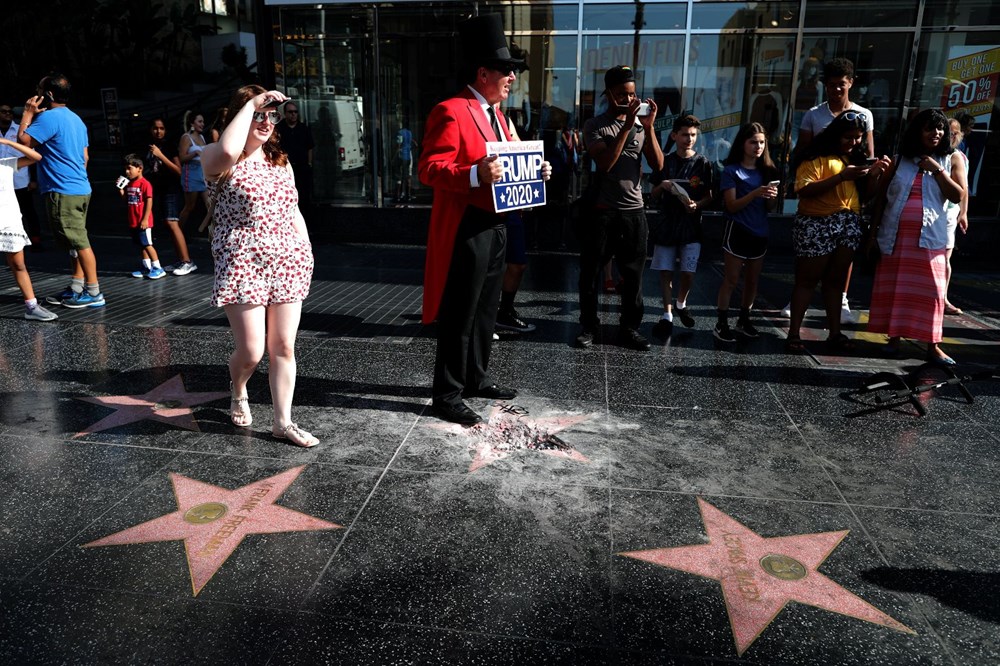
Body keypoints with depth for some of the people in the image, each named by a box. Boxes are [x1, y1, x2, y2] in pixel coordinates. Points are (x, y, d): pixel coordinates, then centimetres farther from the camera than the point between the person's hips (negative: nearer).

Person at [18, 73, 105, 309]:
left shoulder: (49, 117, -12)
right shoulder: (75, 119, 17)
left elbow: (23, 140, -14)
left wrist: (28, 113, -3)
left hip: (62, 192, -10)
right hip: (80, 188, 10)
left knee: (78, 242, -7)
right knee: (76, 242, 13)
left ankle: (94, 293, -4)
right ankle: (75, 289, 19)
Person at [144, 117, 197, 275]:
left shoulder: (169, 146, -5)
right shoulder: (147, 147, 10)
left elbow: (178, 170, -13)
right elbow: (143, 169, 20)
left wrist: (161, 156, -19)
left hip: (170, 189, -5)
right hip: (156, 189, 6)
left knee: (172, 223, -14)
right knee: (169, 225, 5)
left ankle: (187, 262, -14)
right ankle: (180, 260, 9)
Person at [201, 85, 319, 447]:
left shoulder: (280, 162, 16)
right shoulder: (220, 161, -3)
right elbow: (228, 149, -29)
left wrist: (306, 252, 10)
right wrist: (250, 103, -18)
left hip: (287, 264, 5)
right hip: (242, 266, -5)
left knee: (283, 348, 4)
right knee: (251, 351, -2)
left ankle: (283, 421, 16)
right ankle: (238, 392, 33)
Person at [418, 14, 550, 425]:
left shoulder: (496, 114, 17)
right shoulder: (451, 112, -13)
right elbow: (429, 169, -20)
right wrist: (475, 174, -33)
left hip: (495, 227, 10)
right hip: (465, 231, -10)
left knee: (485, 310, 18)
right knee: (458, 316, -3)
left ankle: (476, 377, 32)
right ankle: (447, 395, 9)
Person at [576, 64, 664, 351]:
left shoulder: (641, 124, 8)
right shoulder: (595, 125, -2)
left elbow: (657, 166, 0)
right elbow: (604, 163, -17)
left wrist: (649, 127, -9)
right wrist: (627, 126, -18)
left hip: (634, 211, 3)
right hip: (601, 211, -3)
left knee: (633, 275, 8)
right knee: (590, 273, 5)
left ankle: (630, 328, 19)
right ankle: (589, 326, 19)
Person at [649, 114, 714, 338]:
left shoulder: (703, 163, 1)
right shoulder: (665, 162, 4)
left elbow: (709, 196, 4)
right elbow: (653, 195, 9)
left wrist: (697, 205, -17)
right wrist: (661, 187, -13)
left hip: (691, 225, -1)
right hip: (667, 223, 1)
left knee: (688, 273, -2)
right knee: (665, 271, 0)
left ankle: (681, 304, 26)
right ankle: (667, 315, 8)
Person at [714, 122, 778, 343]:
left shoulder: (766, 170, 9)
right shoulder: (732, 171, -6)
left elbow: (769, 207, 13)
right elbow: (731, 206, -13)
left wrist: (772, 197, -9)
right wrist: (755, 193, -25)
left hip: (759, 233, 6)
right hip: (737, 232, -5)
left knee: (752, 280, 12)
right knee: (731, 279, -4)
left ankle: (744, 319, 24)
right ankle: (721, 324, 0)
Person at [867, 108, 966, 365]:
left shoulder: (952, 159, 6)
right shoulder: (901, 159, 9)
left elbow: (958, 195, -4)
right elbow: (883, 197, 11)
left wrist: (936, 170, -11)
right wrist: (874, 229, 4)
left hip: (930, 236, -1)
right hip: (896, 234, 2)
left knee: (929, 289, -3)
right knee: (893, 287, 5)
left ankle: (933, 346, 1)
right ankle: (893, 337, 16)